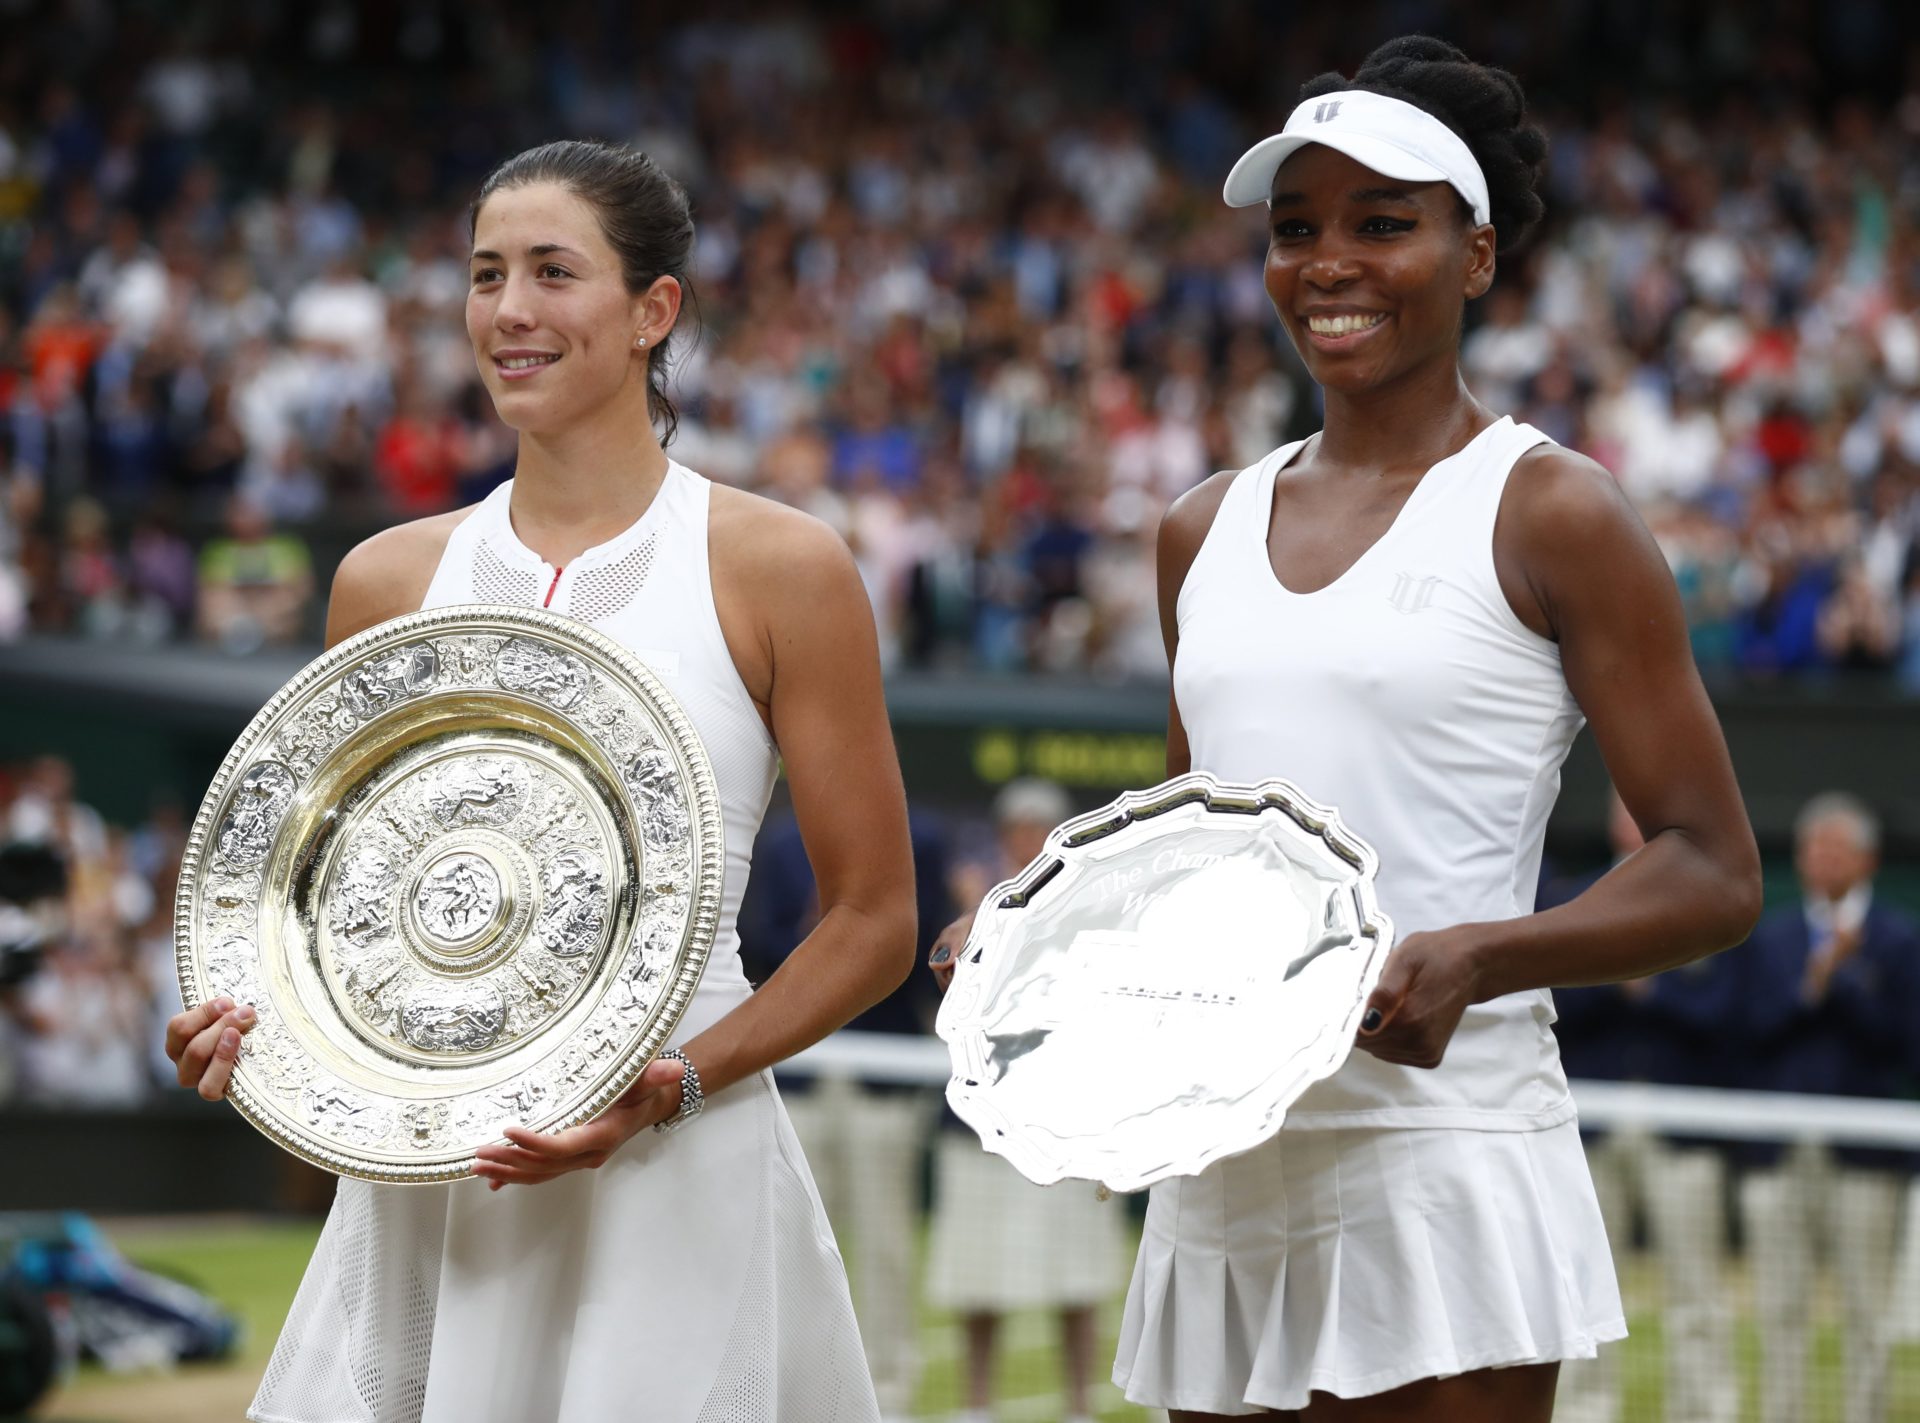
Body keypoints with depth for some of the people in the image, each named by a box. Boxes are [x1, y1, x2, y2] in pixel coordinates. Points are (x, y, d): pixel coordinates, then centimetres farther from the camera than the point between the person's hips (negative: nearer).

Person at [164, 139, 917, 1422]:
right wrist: (255, 1016, -3)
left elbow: (873, 922, -2)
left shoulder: (776, 569, -2)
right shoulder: (390, 580, 9)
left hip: (672, 1181, -3)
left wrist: (675, 1083, -15)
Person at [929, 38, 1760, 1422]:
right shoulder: (1207, 530, 16)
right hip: (1223, 1156, 6)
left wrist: (1476, 956, -21)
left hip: (1439, 1143, -6)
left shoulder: (1548, 514, -2)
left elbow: (1714, 871, -5)